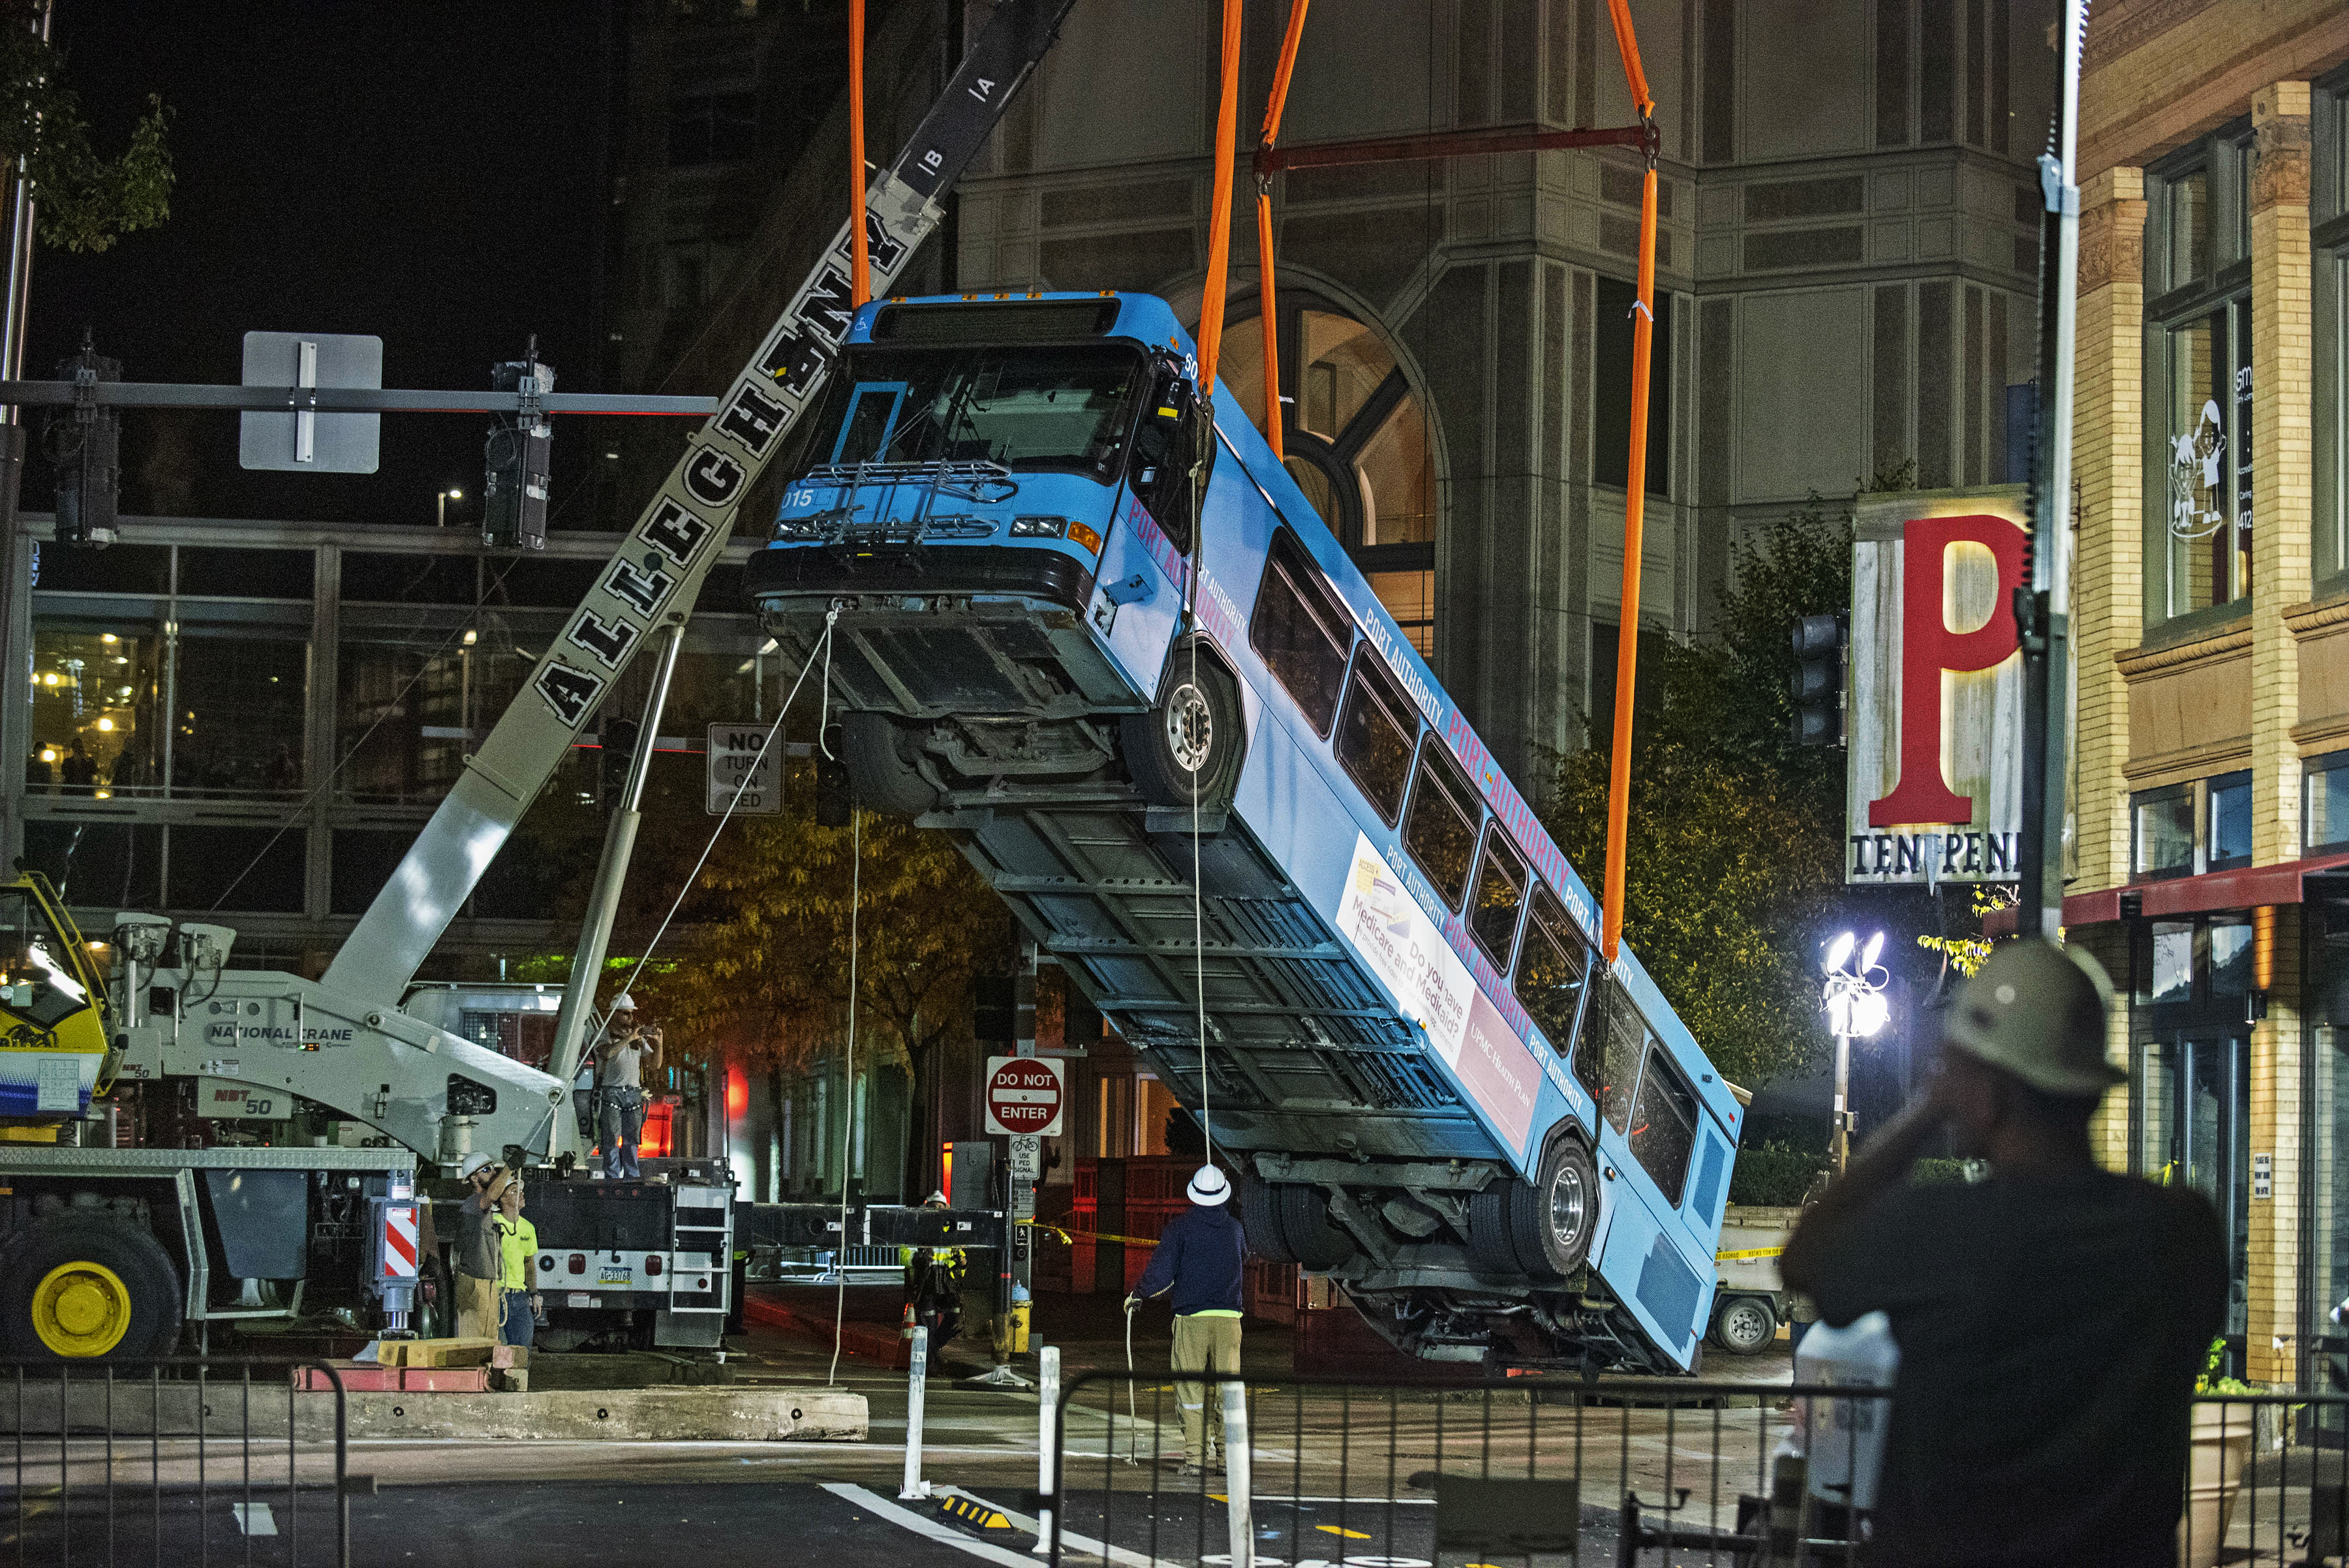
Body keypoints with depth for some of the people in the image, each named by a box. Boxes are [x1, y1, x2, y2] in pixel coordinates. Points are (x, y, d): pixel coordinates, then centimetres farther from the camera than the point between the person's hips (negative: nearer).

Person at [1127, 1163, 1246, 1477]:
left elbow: (1161, 1272, -7)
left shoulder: (1180, 1227, -3)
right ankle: (1226, 1456, 6)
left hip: (1190, 1318, -2)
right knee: (1226, 1386, 7)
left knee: (1191, 1388, 1)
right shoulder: (1234, 1228, 8)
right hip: (1228, 1315, 2)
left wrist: (1138, 1295, 9)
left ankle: (1195, 1457, -4)